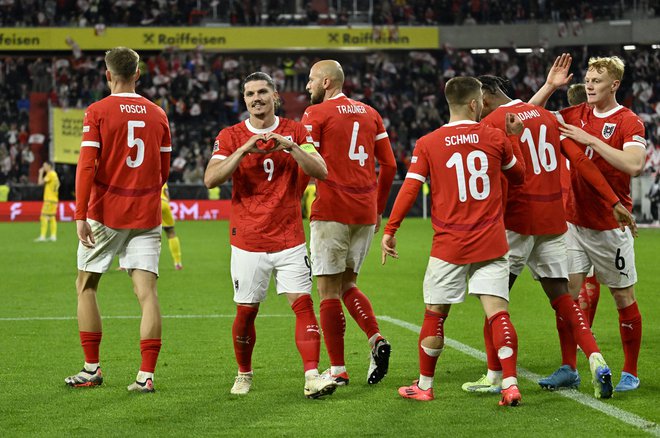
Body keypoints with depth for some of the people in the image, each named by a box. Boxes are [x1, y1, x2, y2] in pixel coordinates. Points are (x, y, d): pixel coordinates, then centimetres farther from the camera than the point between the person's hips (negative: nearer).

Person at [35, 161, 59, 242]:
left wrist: (41, 173, -6)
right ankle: (53, 236, 8)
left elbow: (40, 182, -16)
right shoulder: (54, 174, 16)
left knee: (44, 217, -10)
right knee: (52, 218, 10)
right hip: (54, 199, 9)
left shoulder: (50, 174, -12)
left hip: (49, 199, -9)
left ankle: (42, 236, -15)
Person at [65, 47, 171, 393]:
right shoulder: (158, 115, 6)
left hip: (105, 214, -2)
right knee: (146, 292, -1)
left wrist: (80, 215, -12)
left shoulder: (97, 112, -5)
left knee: (86, 286, 13)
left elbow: (86, 166, -12)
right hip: (146, 216, 3)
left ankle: (92, 368, 14)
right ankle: (146, 374, -8)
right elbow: (164, 171, 13)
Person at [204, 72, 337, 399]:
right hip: (247, 240, 0)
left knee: (303, 304, -10)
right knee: (246, 311, 4)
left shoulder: (295, 132, 5)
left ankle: (312, 377, -13)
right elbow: (211, 179, -12)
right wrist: (244, 150, -22)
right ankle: (244, 375, 23)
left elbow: (320, 172, -7)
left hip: (289, 240, 0)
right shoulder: (230, 136, 2)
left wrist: (289, 146, -20)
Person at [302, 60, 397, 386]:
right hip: (365, 212, 6)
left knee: (329, 290, 1)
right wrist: (378, 208, 21)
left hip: (331, 211, -6)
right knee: (348, 284, 18)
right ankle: (377, 339, -5)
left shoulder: (315, 114, -4)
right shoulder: (370, 114, 15)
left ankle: (338, 370, 1)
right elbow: (389, 165, 14)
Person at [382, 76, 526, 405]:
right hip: (491, 243, 1)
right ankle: (510, 384, -12)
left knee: (435, 313, 10)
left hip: (449, 245, 0)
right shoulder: (495, 138, 1)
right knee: (498, 311, -2)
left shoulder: (427, 144, -3)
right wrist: (513, 137, 27)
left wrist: (390, 230, 3)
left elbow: (409, 189, -5)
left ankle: (424, 385, 20)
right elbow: (519, 176, 16)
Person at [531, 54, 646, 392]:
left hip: (611, 225, -4)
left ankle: (630, 372, 15)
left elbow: (634, 165, -24)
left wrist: (591, 140, -24)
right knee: (567, 292, -1)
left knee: (623, 297, 5)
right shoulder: (575, 115, 7)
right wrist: (549, 86, -1)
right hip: (574, 221, 4)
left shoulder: (629, 122, -9)